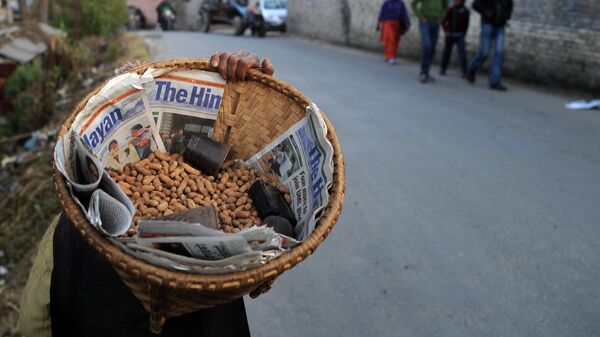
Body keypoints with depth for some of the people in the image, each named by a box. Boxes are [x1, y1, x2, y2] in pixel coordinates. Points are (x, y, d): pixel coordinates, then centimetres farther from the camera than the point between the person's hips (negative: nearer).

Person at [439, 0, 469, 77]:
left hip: (460, 35, 0)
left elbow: (466, 24, 10)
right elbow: (444, 21, 1)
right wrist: (446, 31, -8)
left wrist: (463, 33, 5)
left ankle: (464, 72, -6)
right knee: (447, 51, 7)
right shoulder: (451, 9, -2)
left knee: (462, 52, -8)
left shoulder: (465, 11, 1)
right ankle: (442, 69, 22)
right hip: (450, 34, 0)